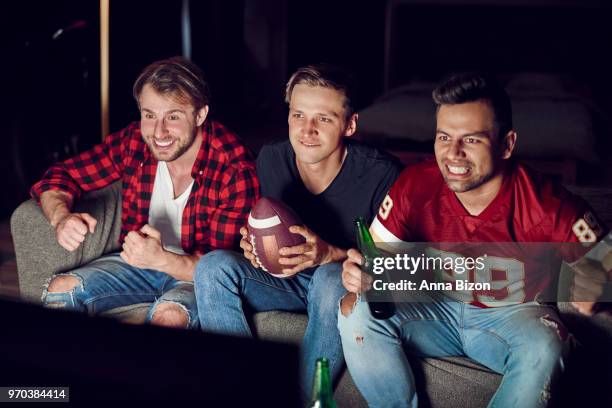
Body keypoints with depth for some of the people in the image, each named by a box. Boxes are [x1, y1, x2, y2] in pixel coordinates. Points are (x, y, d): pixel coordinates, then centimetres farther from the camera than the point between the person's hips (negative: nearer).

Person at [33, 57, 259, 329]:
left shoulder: (235, 168, -23)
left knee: (170, 316, -35)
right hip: (137, 261, 5)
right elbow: (59, 176, 1)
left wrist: (161, 259, -44)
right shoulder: (133, 141, -10)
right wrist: (61, 216, -23)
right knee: (61, 289, -17)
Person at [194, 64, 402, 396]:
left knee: (333, 278, -39)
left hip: (346, 284, -4)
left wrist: (330, 255, -34)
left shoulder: (381, 174, -21)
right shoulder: (271, 160, -6)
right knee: (213, 265, -20)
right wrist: (254, 247, -16)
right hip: (286, 279, 5)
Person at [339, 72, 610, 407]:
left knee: (542, 348, -36)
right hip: (438, 307, 3)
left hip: (513, 316, -2)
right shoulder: (415, 185, -17)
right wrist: (360, 274, -32)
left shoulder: (549, 206, -24)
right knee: (357, 315, -22)